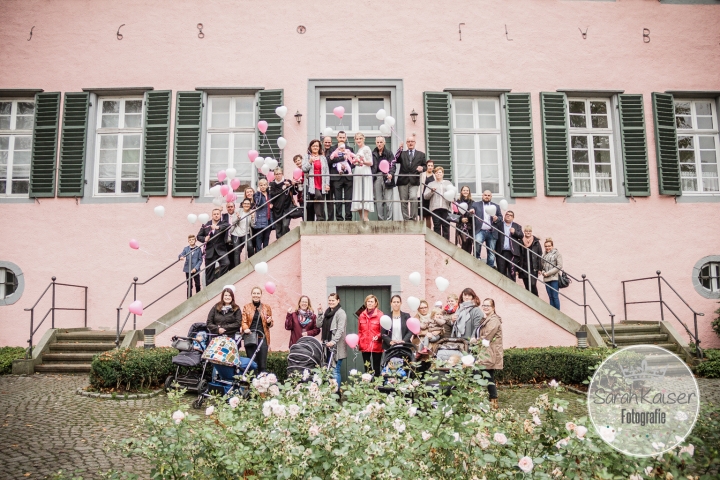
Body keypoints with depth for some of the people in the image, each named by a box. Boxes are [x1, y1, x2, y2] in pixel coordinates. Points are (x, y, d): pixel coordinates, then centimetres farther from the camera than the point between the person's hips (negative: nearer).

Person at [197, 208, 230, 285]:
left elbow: (228, 225, -21)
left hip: (220, 250, -1)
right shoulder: (205, 225, 7)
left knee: (226, 263, -25)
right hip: (209, 251, 2)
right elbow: (199, 236, 11)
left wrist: (218, 227, -37)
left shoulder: (222, 224, 2)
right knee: (209, 272, 6)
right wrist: (204, 239, -11)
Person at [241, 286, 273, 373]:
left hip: (262, 338, 0)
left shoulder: (267, 307, 12)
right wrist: (245, 328, -16)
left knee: (262, 364, -2)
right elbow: (244, 321, 5)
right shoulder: (246, 307, 12)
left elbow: (270, 324, 17)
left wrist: (269, 322, -7)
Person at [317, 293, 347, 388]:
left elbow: (340, 329, -16)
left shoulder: (341, 313, -7)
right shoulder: (327, 312, 17)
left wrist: (333, 341, -26)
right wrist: (320, 313, 1)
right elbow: (319, 325, 13)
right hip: (328, 345, 7)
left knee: (335, 370, -6)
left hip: (336, 346, -7)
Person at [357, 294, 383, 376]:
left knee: (376, 368, 2)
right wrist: (357, 342, 3)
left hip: (376, 346, -4)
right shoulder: (362, 315, 8)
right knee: (367, 368, 7)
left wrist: (378, 336, -21)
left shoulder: (380, 315, -5)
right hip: (364, 346, 4)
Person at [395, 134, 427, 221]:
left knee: (413, 197, -22)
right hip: (403, 181, 1)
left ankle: (413, 217, -13)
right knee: (403, 201, 1)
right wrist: (399, 149, -11)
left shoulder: (421, 154, 17)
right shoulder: (402, 153, 16)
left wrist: (422, 168, -7)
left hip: (414, 181, -1)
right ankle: (406, 219, 8)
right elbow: (396, 160, -1)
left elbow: (425, 165, 16)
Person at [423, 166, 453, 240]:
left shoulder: (448, 183, 23)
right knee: (437, 226, -7)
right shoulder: (431, 184, 20)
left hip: (446, 207, 1)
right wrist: (431, 192, -6)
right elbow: (425, 196, 11)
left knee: (446, 225, -4)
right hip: (435, 208, 0)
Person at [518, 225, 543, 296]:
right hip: (524, 268, 2)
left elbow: (540, 255, 3)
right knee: (527, 287, 5)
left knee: (533, 284, -11)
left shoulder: (536, 242, 4)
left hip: (533, 267, -2)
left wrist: (540, 268, -3)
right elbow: (518, 255, 6)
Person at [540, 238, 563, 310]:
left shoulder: (557, 254, 0)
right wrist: (543, 272, -3)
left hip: (554, 278, -5)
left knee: (555, 296, -7)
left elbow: (559, 266, -7)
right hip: (546, 279, 5)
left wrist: (548, 273, -12)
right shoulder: (544, 255, 16)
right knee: (550, 297, 6)